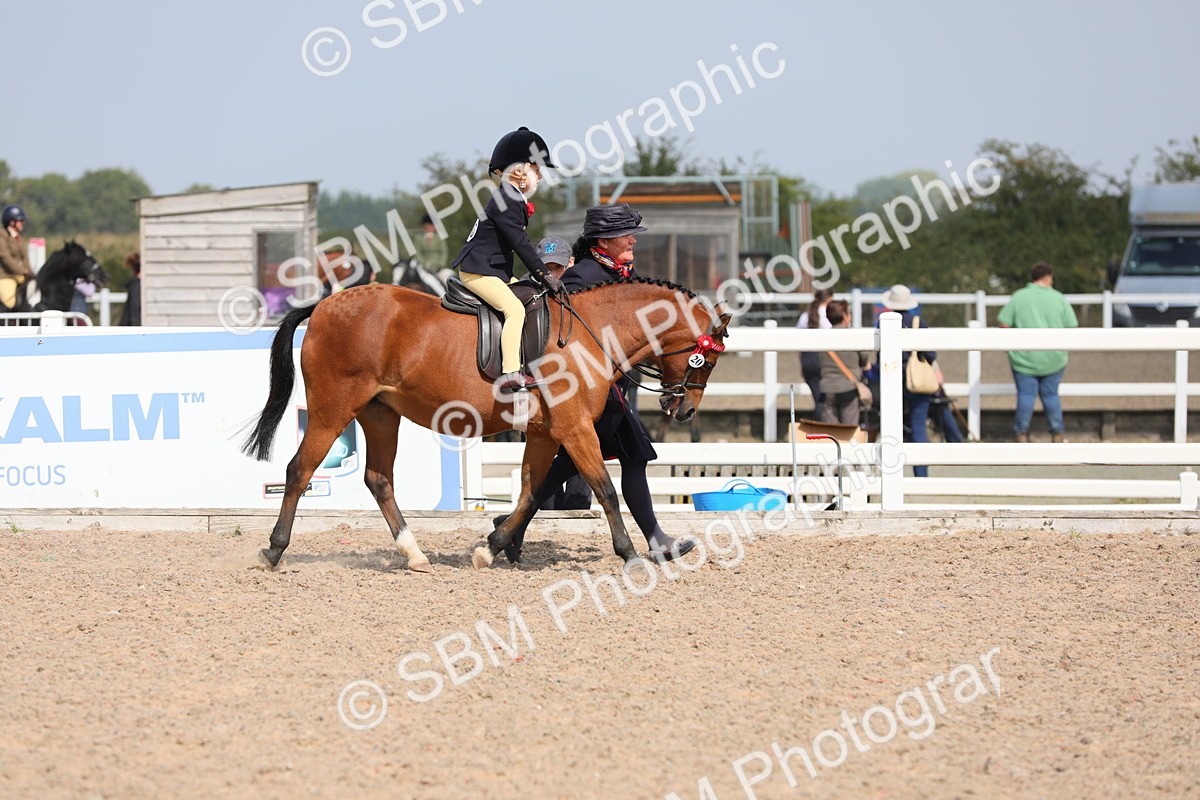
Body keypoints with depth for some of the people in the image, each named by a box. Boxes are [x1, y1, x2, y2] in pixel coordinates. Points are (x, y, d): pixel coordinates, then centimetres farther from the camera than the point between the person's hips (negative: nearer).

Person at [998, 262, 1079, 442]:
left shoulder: (1018, 297, -3)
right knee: (1051, 394, 13)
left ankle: (1022, 433, 7)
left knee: (1026, 394, 7)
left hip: (1025, 358, -1)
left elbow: (1004, 325, -5)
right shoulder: (1059, 299, -1)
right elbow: (1073, 328, 0)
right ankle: (1056, 433, 16)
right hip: (1053, 359, 1)